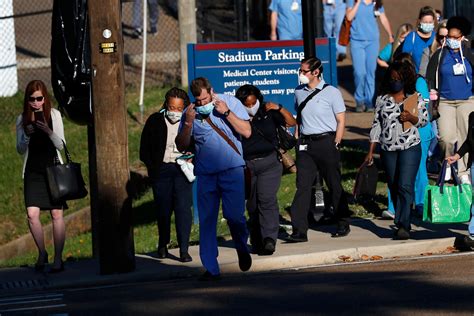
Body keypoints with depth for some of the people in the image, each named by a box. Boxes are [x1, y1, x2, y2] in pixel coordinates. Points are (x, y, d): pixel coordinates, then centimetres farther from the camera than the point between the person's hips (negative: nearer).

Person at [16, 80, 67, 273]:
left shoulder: (54, 115, 0)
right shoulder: (22, 119, 4)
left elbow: (61, 145, -1)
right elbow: (20, 150, 6)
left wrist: (49, 132, -20)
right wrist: (26, 136, -14)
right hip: (32, 172, 1)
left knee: (56, 214, -4)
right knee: (32, 214, -11)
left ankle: (58, 259, 4)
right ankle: (42, 253, 9)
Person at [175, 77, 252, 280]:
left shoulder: (231, 103, 2)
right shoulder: (190, 112, 5)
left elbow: (246, 132, -4)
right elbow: (181, 146, 5)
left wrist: (226, 112, -12)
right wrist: (188, 123, -11)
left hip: (232, 169, -2)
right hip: (205, 172, 2)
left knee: (234, 215, -11)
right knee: (206, 220, -1)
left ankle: (242, 248, 21)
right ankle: (211, 269, 5)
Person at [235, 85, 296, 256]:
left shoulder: (268, 112, 3)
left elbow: (291, 122, 3)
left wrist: (279, 108, -10)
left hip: (269, 163, -1)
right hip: (246, 166, 1)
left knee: (267, 200, -16)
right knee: (252, 205, 4)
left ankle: (269, 239, -22)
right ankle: (257, 242, 11)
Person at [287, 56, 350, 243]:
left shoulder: (331, 92, -4)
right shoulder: (299, 92, 10)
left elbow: (341, 121, -2)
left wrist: (335, 145, -9)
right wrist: (297, 140, 8)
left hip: (326, 141, -4)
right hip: (305, 144, 4)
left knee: (334, 185, 6)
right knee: (302, 186, -6)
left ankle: (343, 225, 21)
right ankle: (299, 231, -10)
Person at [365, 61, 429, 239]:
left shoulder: (415, 98, 4)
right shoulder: (382, 99, 10)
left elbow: (424, 120, 7)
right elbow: (376, 124, 11)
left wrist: (411, 117, -15)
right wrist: (371, 151, 8)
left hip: (410, 147, -3)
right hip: (388, 149, 3)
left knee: (405, 186, -15)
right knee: (394, 188, 7)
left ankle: (403, 226, -19)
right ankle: (402, 224, 17)